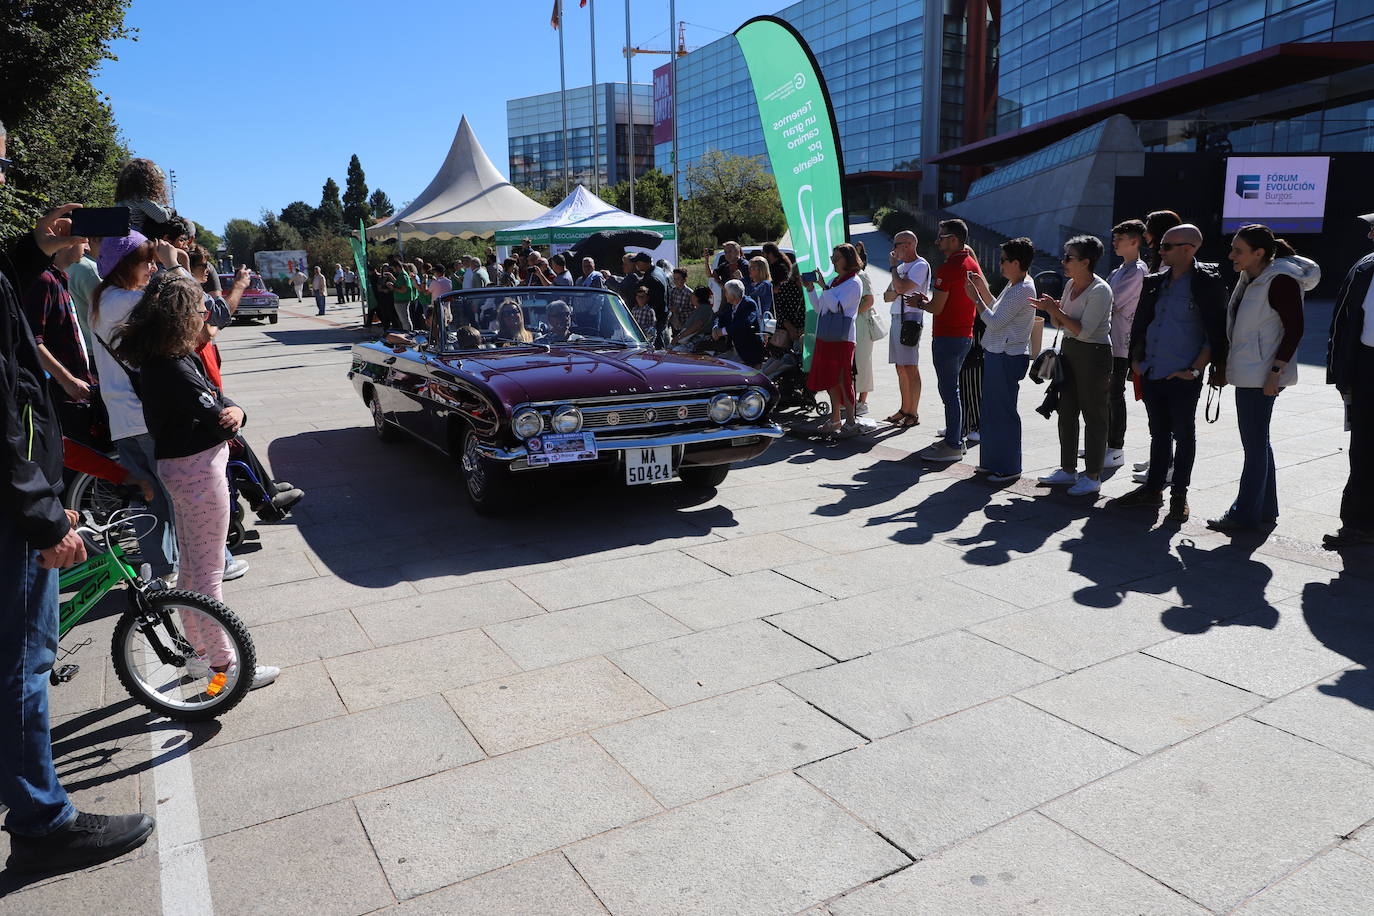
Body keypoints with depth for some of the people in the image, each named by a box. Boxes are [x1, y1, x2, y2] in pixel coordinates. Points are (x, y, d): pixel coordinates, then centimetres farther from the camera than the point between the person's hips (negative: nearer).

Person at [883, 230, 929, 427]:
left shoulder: (920, 265, -7)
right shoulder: (901, 267, 22)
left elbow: (901, 287, -20)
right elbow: (887, 296, 18)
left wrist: (893, 265, -6)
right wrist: (897, 292, -4)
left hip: (911, 318, -9)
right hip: (896, 318, 9)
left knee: (910, 367, -8)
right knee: (900, 367, 10)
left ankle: (913, 413, -6)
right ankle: (905, 409, 17)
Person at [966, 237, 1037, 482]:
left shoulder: (1023, 290, -18)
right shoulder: (1013, 285, 13)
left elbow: (995, 322, -21)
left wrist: (975, 297, -12)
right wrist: (984, 289, 17)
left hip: (1007, 358, -10)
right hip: (996, 354, 10)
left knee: (1004, 411, -3)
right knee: (991, 409, 16)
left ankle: (1009, 468, 6)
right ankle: (992, 461, 28)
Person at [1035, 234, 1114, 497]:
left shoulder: (1100, 291, -17)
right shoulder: (1071, 285, 9)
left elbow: (1084, 331, -23)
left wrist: (1056, 310, -21)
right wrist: (1052, 309, -5)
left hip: (1093, 354, -9)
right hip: (1069, 351, 9)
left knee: (1093, 415, 0)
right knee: (1066, 412, 12)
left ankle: (1093, 476, 7)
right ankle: (1068, 470, 22)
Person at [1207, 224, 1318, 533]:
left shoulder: (1280, 281, -15)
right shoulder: (1250, 279, 12)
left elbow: (1294, 329, -17)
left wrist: (1276, 371, -21)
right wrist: (1227, 366, 16)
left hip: (1261, 376, -10)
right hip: (1247, 372, 10)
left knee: (1254, 444, -4)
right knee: (1258, 442, 15)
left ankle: (1245, 515, 2)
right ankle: (1265, 509, 26)